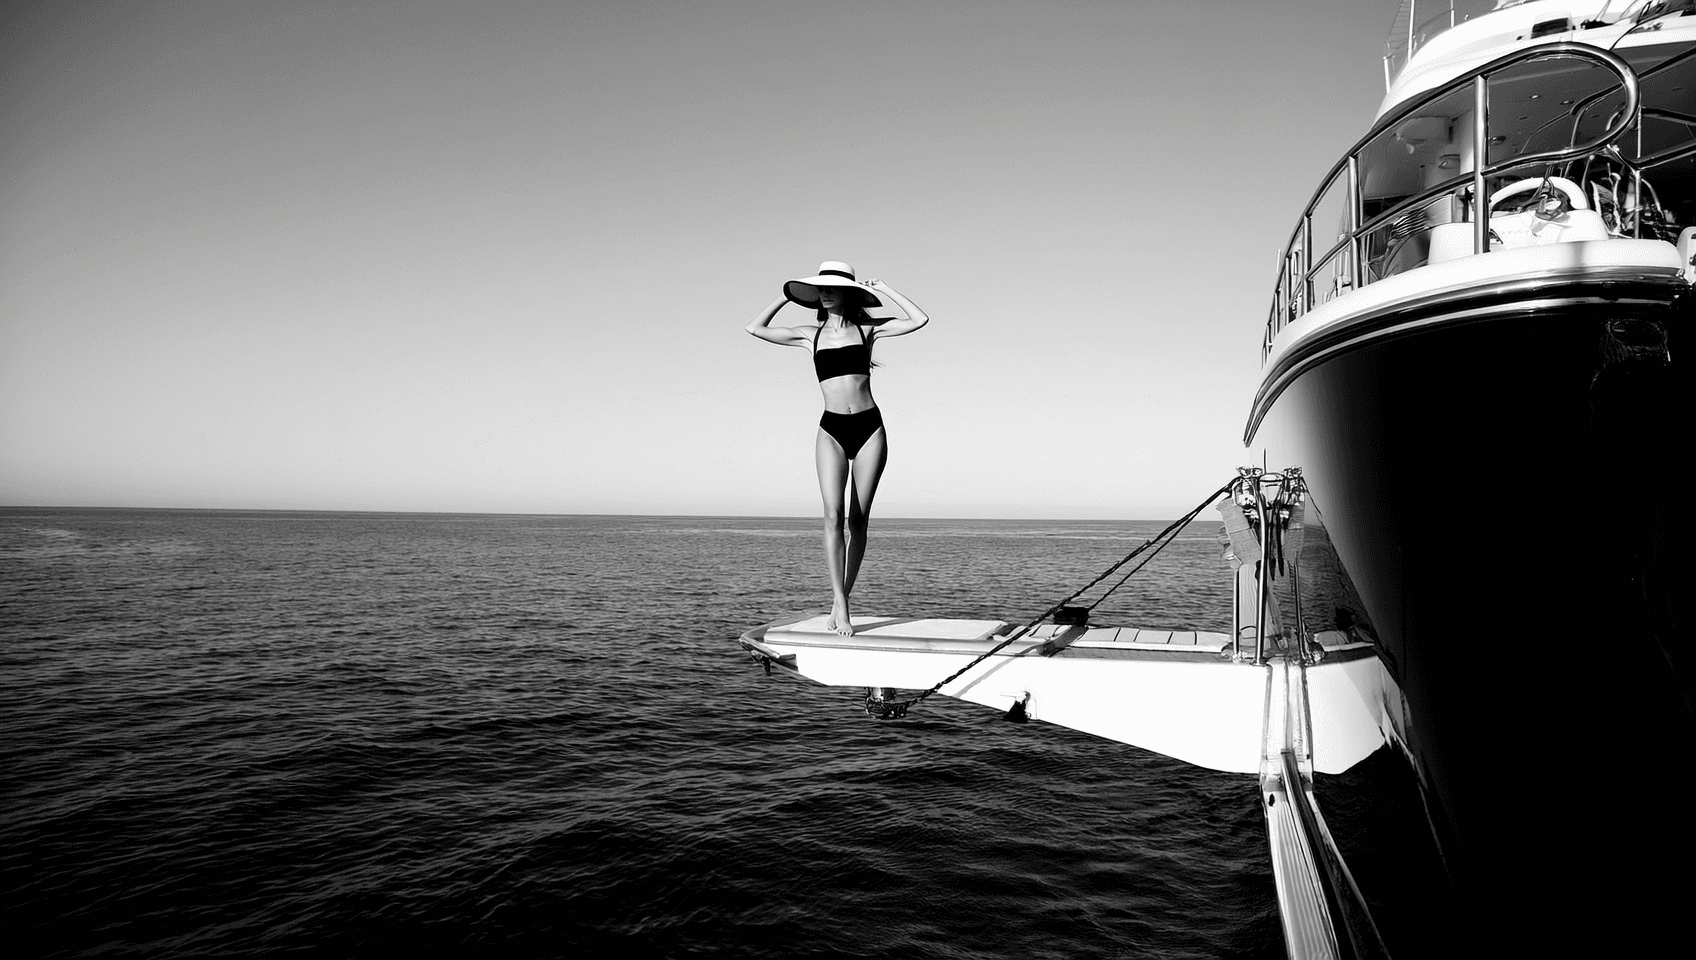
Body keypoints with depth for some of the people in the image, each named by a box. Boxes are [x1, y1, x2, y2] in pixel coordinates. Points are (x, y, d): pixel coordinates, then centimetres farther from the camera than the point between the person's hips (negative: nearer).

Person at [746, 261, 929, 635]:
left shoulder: (868, 329, 6)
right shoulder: (810, 335, 10)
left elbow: (920, 320, -3)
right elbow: (756, 328, 10)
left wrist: (884, 289, 3)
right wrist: (788, 295, 12)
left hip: (869, 426, 0)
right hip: (831, 430, 0)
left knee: (858, 519, 1)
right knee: (834, 515, -13)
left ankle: (840, 601, 11)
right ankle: (841, 609, -12)